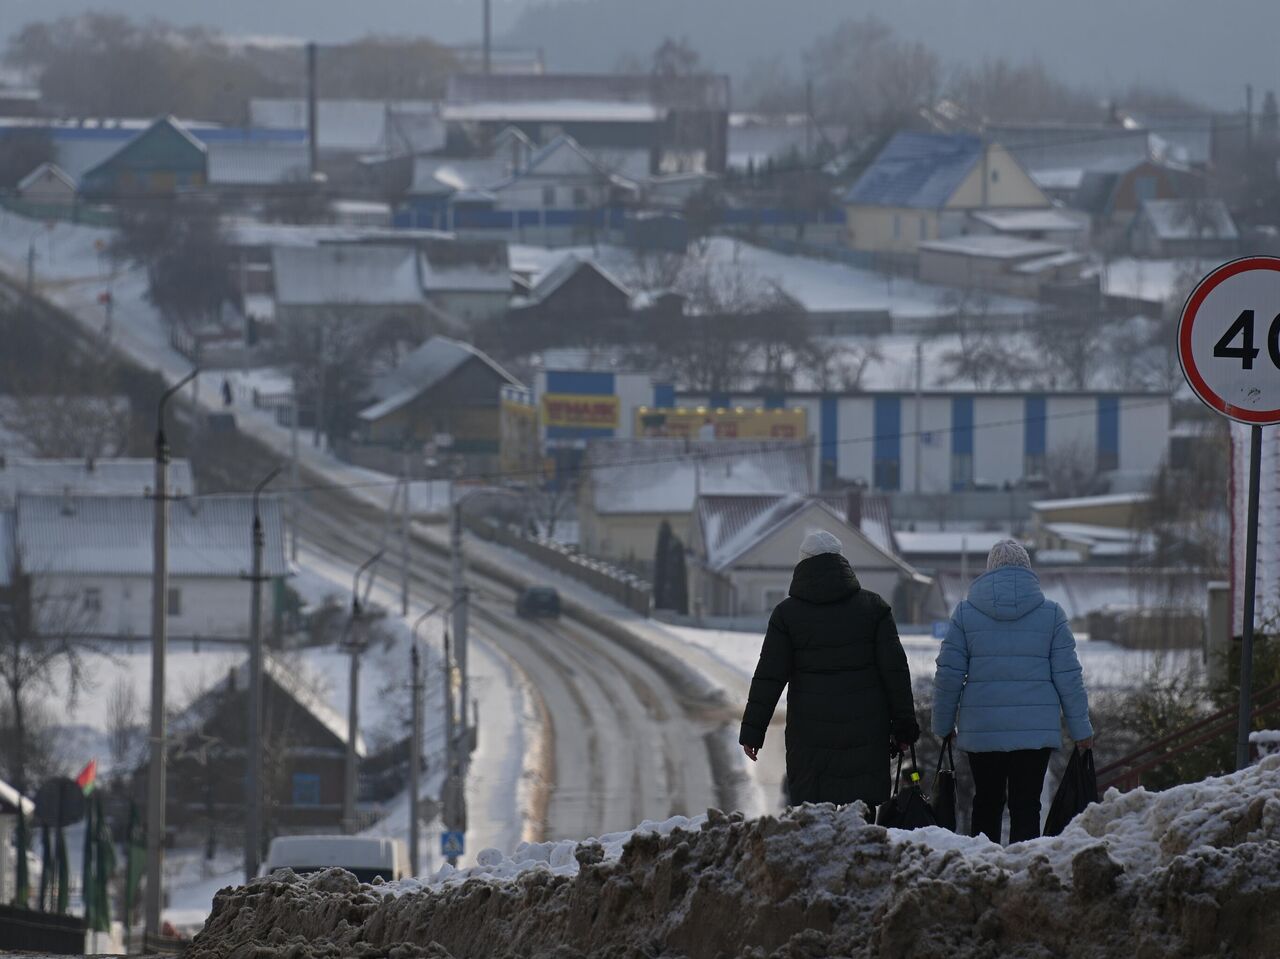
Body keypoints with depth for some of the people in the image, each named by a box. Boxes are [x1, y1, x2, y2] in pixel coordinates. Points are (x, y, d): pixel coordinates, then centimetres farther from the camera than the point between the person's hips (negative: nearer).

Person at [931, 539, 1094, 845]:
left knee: (986, 804, 12)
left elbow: (948, 674, 1)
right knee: (1026, 806, 0)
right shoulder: (1050, 613, 0)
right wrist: (1080, 728, 8)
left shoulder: (965, 613, 2)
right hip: (1035, 728, -1)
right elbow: (1068, 675, 0)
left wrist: (943, 725, 13)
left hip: (980, 728, 1)